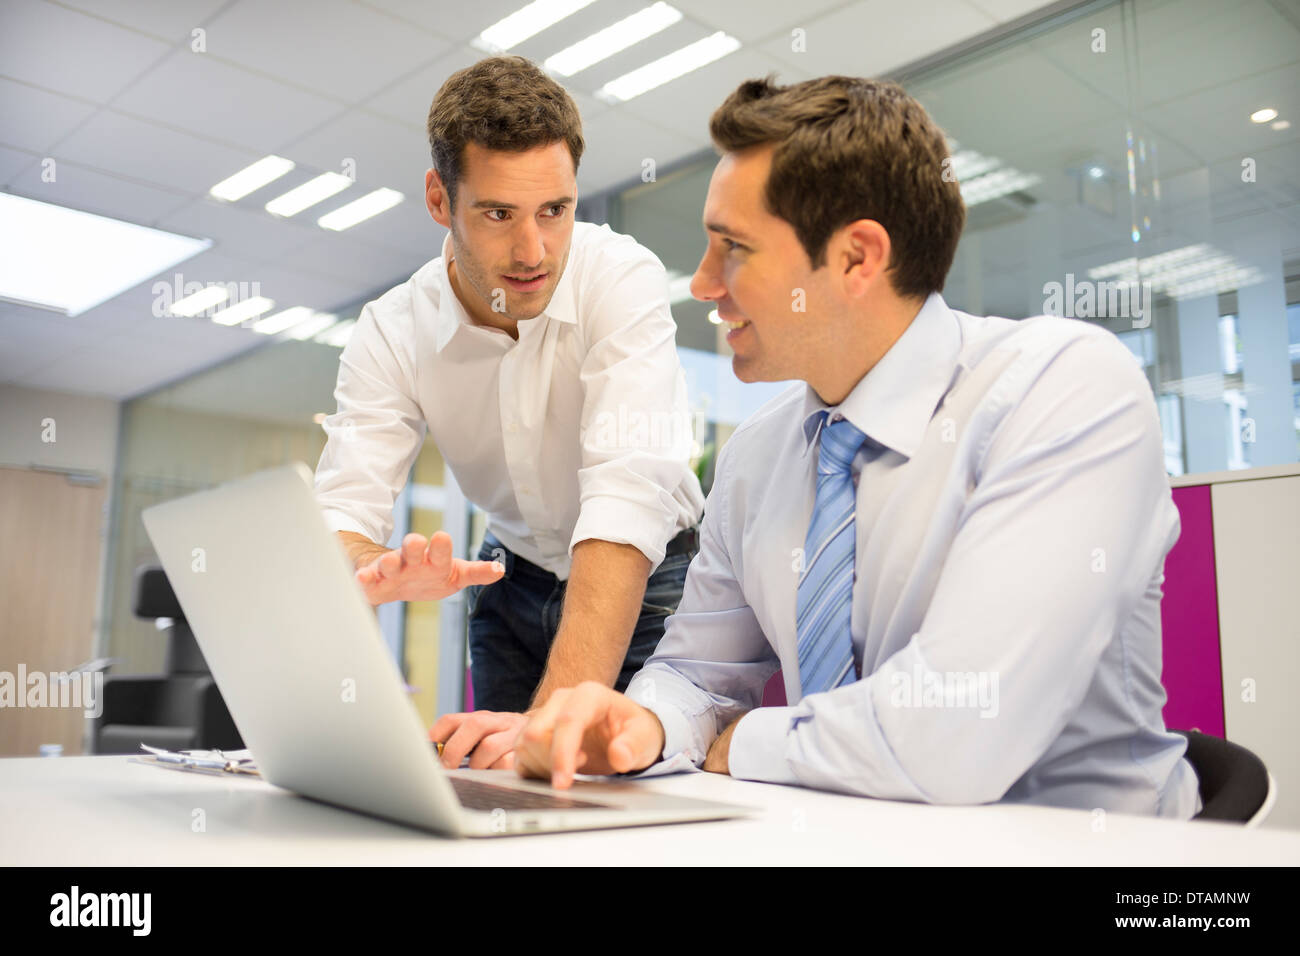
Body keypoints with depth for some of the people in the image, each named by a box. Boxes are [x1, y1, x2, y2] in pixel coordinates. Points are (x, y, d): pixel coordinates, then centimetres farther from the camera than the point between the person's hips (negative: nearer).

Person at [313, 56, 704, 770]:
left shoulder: (624, 279, -26)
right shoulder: (390, 334, -15)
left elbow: (629, 495, -38)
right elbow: (338, 515, -22)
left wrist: (557, 715, -48)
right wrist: (377, 574, -48)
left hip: (644, 579, -3)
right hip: (516, 582, 3)